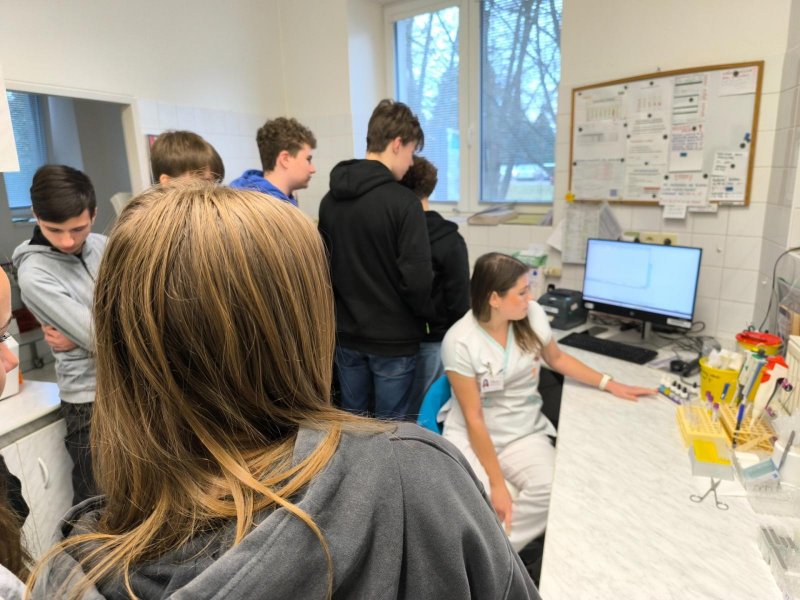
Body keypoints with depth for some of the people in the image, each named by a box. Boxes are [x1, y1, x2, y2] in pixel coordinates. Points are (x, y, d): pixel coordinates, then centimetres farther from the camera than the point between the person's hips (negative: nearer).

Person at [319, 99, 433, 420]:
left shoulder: (330, 200, 3)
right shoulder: (402, 201, -18)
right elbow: (416, 278, -20)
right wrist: (426, 315, 0)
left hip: (346, 334, 6)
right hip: (393, 337, -6)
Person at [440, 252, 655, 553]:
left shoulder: (533, 315, -6)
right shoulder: (459, 342, -18)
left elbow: (557, 358, 16)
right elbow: (474, 418, -16)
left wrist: (610, 384, 10)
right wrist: (497, 483, -19)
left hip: (524, 433, 4)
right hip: (471, 436, -3)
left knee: (553, 491, -26)